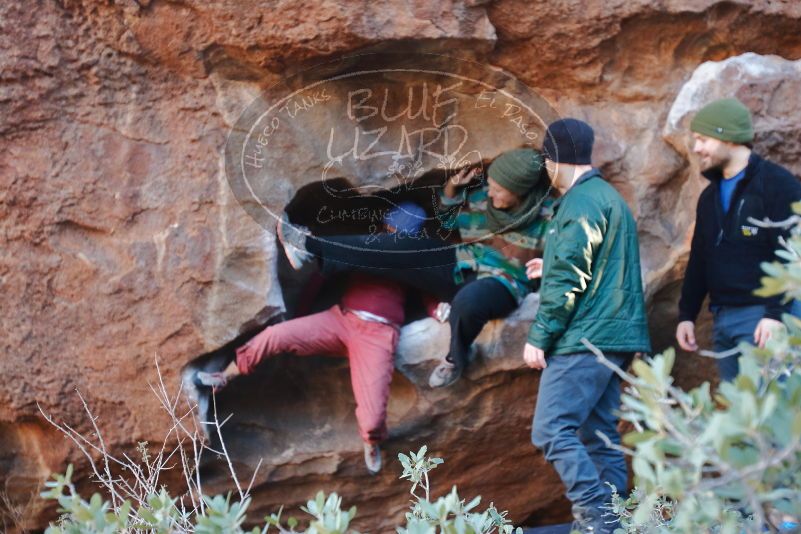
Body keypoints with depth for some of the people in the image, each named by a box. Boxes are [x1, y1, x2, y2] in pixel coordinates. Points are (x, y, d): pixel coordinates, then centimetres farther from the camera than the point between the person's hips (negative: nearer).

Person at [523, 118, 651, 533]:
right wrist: (551, 268, 35)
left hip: (584, 339, -10)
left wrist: (539, 336, -14)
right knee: (599, 434, 11)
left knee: (551, 430, -12)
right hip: (612, 335, 10)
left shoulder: (582, 201, -12)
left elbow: (570, 280, -18)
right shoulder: (608, 196, 20)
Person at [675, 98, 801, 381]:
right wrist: (686, 314, 17)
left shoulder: (777, 183, -6)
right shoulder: (710, 195, 19)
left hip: (763, 317, -8)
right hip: (723, 320, 8)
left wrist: (777, 312, -20)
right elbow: (698, 260, 23)